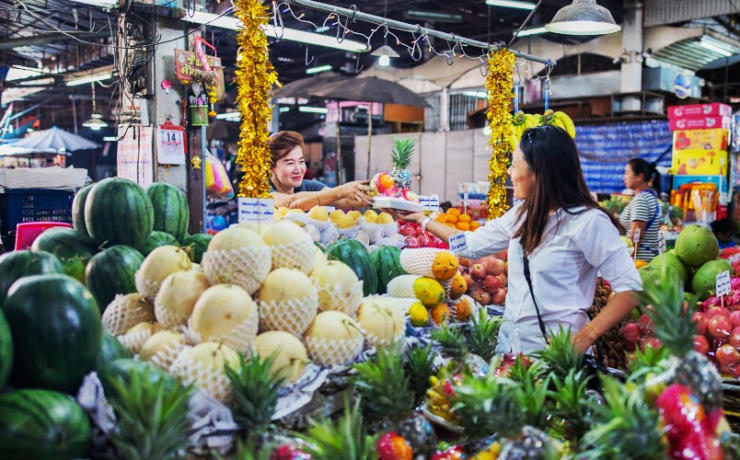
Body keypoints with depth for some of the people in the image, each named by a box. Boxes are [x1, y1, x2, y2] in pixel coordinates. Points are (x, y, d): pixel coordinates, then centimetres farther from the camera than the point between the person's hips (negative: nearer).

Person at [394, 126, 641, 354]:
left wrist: (586, 336, -24)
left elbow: (631, 287, -17)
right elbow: (472, 245, 18)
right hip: (510, 343, 7)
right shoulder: (522, 215, 7)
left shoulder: (588, 221, -16)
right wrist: (424, 220, 23)